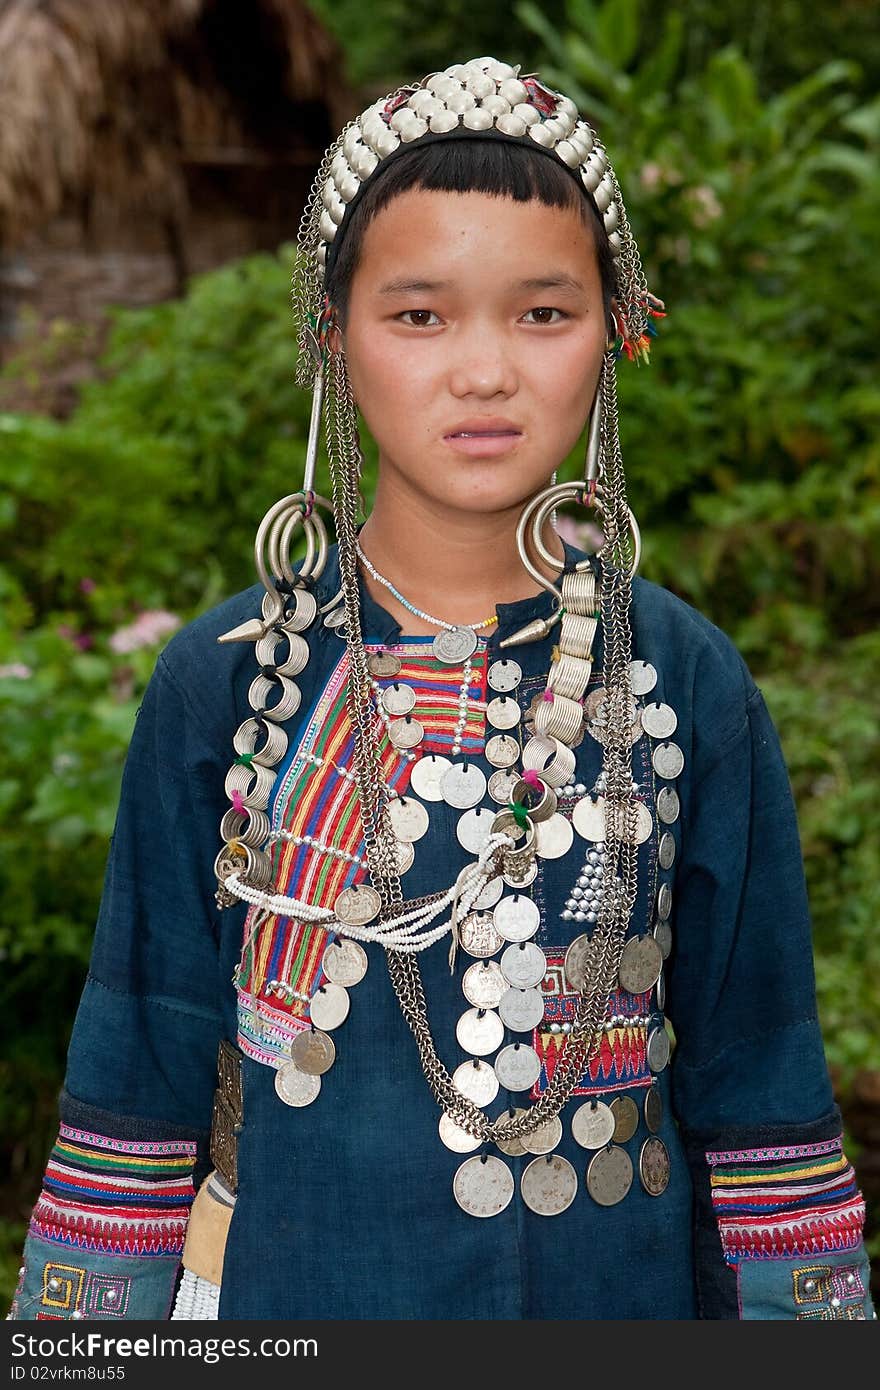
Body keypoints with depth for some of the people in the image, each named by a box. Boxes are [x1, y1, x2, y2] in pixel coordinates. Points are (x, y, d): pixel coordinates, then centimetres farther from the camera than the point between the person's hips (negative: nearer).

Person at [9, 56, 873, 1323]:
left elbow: (757, 1085, 0)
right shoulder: (224, 682, -8)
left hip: (618, 1287, 1)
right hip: (283, 1287, 0)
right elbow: (136, 1077, -1)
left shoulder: (685, 684, -6)